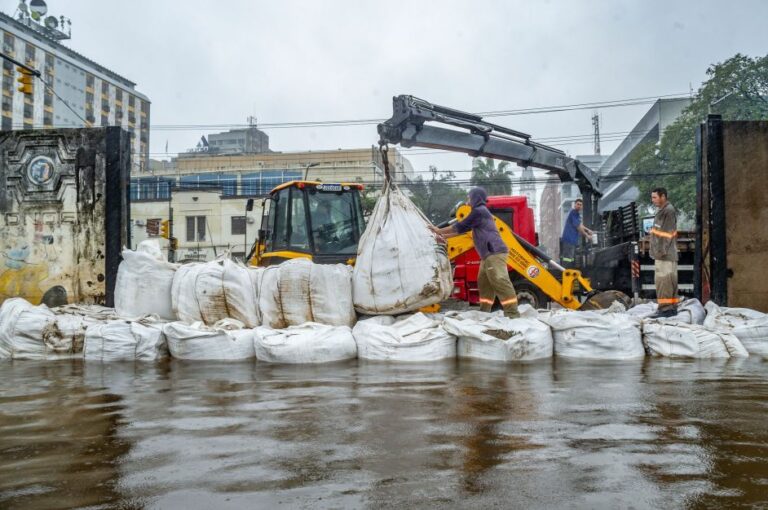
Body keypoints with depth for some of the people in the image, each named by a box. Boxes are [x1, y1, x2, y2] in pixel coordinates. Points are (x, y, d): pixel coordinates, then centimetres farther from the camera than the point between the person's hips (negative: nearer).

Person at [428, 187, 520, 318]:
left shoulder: (479, 211, -5)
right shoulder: (481, 212, 28)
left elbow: (460, 227, -1)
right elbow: (463, 229, 33)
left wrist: (439, 231, 10)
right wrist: (445, 236, 34)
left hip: (494, 253, -11)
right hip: (489, 254, 11)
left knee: (500, 282, -16)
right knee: (484, 282, 12)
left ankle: (513, 313, -20)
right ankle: (484, 311, 15)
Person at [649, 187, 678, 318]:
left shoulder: (669, 211, -12)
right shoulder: (661, 211, 19)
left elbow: (669, 233, -18)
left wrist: (662, 250, -22)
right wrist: (656, 250, 19)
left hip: (665, 254, -10)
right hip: (661, 254, 10)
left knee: (663, 281, -12)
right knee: (669, 281, 12)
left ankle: (665, 308, -12)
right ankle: (672, 307, 16)